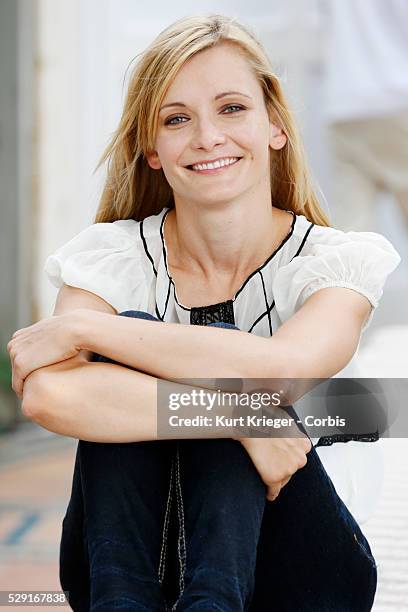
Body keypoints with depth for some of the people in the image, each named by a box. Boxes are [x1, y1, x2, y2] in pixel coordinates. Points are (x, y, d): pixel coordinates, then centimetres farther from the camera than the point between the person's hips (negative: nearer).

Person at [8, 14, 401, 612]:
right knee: (148, 339, -24)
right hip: (128, 557, 1)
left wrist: (80, 327, -27)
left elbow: (285, 366, -32)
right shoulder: (112, 255, -6)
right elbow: (48, 393, -28)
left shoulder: (348, 258, -8)